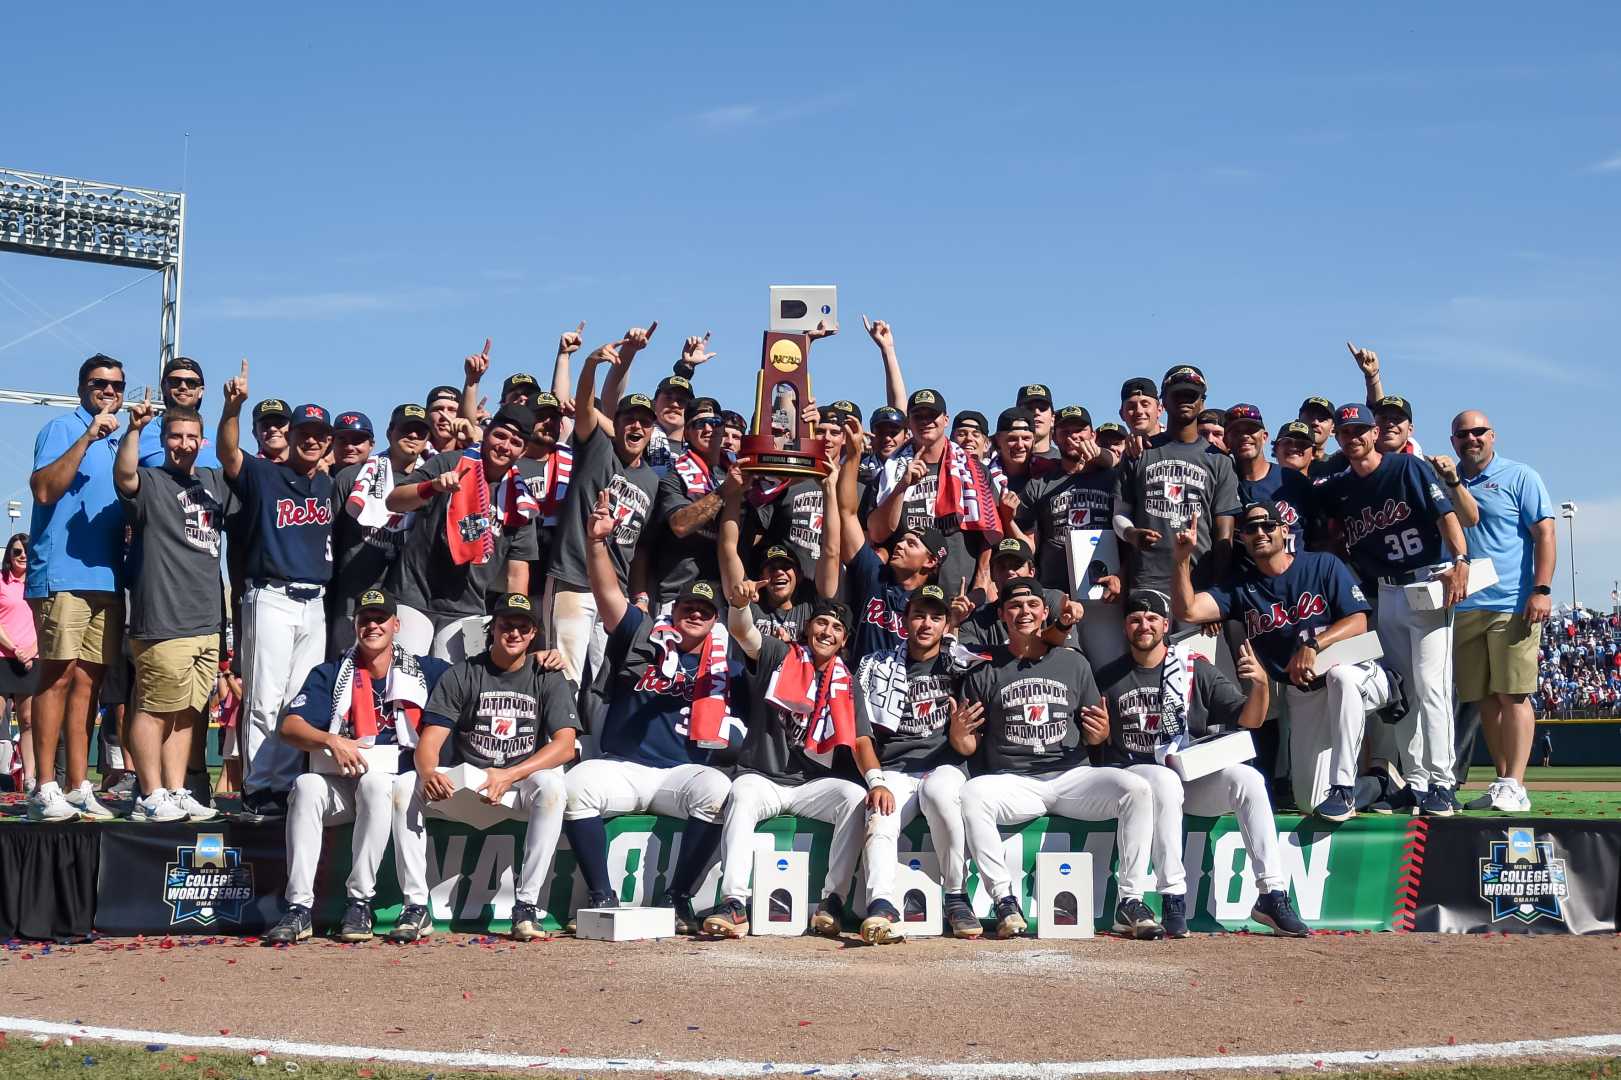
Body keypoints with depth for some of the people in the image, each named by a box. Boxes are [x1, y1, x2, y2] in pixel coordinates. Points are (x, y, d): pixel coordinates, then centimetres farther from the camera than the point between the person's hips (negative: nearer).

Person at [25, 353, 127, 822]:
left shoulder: (119, 441, 20)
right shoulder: (63, 428, -1)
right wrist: (88, 437, -17)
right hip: (63, 573, -7)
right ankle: (45, 789, -7)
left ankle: (79, 788, 8)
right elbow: (44, 490, -15)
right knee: (59, 674, -9)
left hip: (107, 577, 7)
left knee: (88, 681, 6)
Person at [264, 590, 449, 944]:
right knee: (306, 785, -32)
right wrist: (331, 741, -18)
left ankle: (360, 904, -31)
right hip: (337, 783, 1)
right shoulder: (329, 674, 14)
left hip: (394, 785, -1)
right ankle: (298, 908, -34)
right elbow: (290, 726, 2)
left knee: (373, 782, -36)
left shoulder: (423, 672, 14)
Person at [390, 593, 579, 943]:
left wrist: (509, 776, -27)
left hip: (522, 782, -1)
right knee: (404, 787, -23)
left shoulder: (548, 677, 0)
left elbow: (565, 745, -12)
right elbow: (429, 741, -7)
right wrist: (428, 773, -32)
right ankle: (416, 908, -21)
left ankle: (526, 907, -30)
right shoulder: (461, 675, 1)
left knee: (551, 786, -35)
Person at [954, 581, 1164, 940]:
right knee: (970, 795, -34)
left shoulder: (1074, 663, 14)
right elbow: (968, 747, 8)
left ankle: (1130, 903, -20)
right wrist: (958, 733, -16)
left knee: (1137, 788, -25)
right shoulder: (984, 670, 9)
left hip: (1071, 776, 2)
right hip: (1011, 782, -1)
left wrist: (1101, 732, -8)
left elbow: (1091, 738, 16)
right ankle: (1004, 900, -25)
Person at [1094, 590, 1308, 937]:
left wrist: (1260, 685, -18)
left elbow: (1249, 719, 2)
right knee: (1166, 781, -36)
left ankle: (1272, 895, -26)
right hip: (1135, 775, -2)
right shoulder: (1108, 679, 10)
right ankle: (1173, 899, -35)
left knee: (1248, 778, -25)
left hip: (1196, 777, 2)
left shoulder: (1196, 670, 8)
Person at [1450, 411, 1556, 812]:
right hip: (1463, 609, 5)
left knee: (1513, 695, -8)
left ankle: (1515, 786, -9)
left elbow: (1545, 533, -3)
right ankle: (1501, 782, 12)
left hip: (1512, 606, -5)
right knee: (1485, 699, 6)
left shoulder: (1520, 477, 4)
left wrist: (1541, 590, -12)